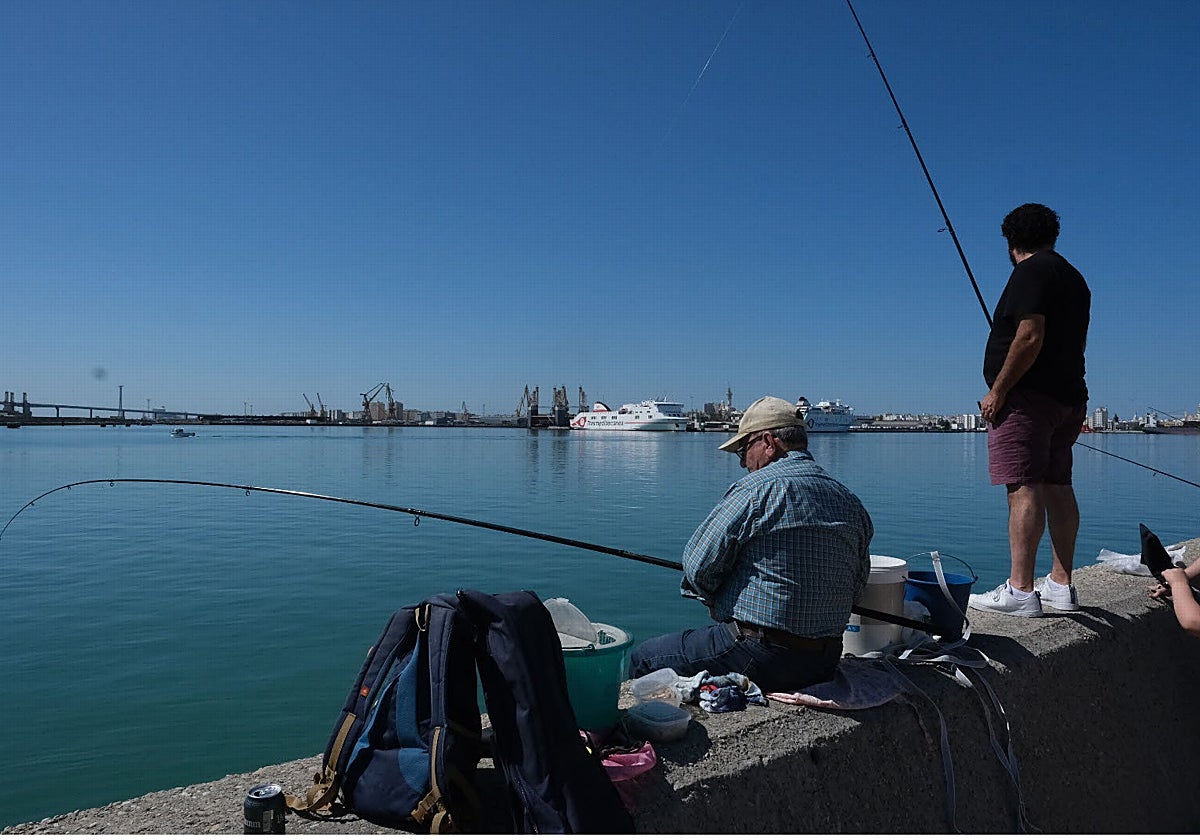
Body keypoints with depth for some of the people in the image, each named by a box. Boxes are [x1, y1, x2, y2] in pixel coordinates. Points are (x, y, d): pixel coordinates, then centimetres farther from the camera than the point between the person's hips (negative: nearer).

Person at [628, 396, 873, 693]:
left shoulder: (758, 487, -14)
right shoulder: (852, 504, 7)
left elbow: (698, 565, -12)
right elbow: (856, 588, 14)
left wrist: (717, 603, 8)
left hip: (759, 659, -8)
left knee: (642, 659, 8)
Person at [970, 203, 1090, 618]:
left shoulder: (1031, 272, -8)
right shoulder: (1074, 277, 21)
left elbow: (1030, 337, -19)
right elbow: (1073, 345, 22)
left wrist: (998, 390, -15)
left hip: (1028, 396, -9)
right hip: (1069, 397, 10)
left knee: (1024, 489, -12)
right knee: (1057, 487, 10)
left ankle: (1020, 591, -14)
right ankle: (1061, 585, 14)